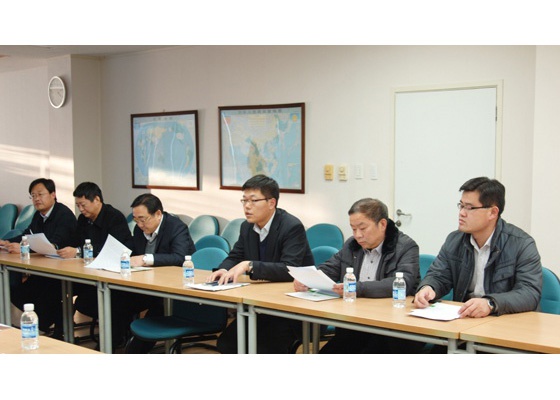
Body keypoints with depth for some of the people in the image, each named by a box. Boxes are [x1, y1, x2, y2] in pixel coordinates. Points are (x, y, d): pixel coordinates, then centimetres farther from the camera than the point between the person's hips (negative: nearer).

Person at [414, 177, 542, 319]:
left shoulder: (522, 245, -9)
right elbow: (438, 276, 12)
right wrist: (427, 288, -14)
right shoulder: (454, 240, 8)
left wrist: (490, 303, -36)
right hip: (462, 320, 4)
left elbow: (531, 293, -19)